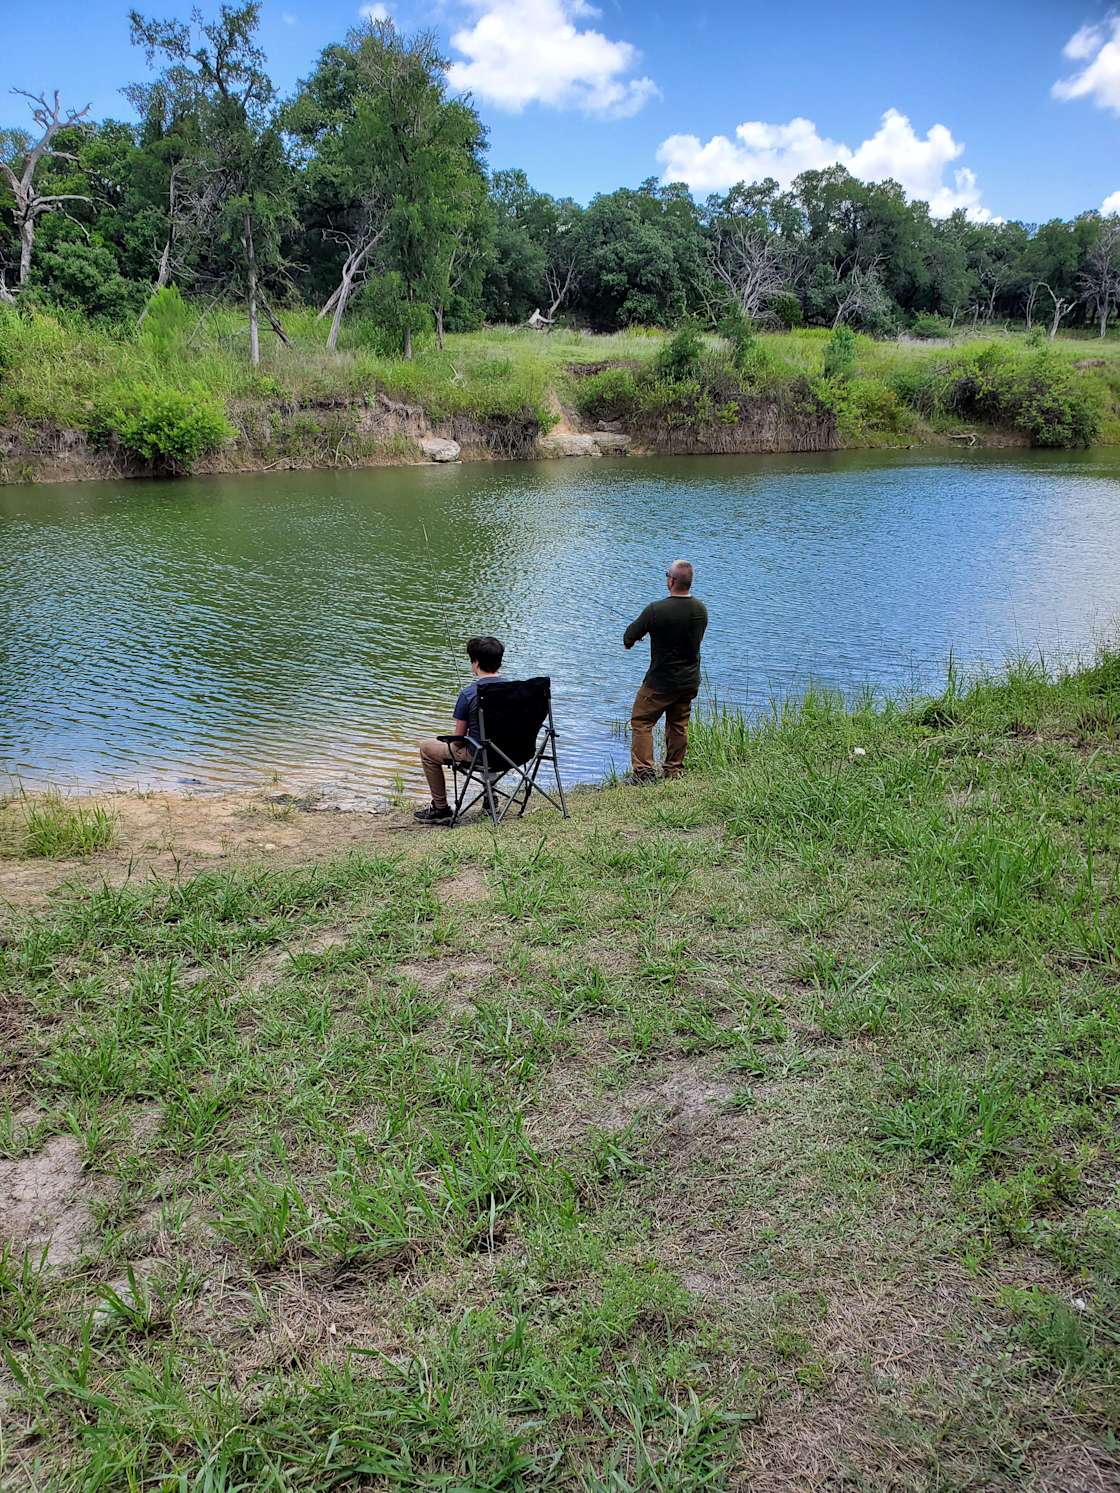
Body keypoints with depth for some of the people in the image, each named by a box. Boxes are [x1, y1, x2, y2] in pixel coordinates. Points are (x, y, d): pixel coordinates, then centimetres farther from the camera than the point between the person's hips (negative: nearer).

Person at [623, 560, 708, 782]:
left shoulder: (656, 610, -20)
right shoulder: (701, 610, -2)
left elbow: (628, 638, -11)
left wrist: (630, 640, 15)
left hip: (661, 681, -6)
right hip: (690, 681, 6)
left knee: (641, 722, 5)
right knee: (678, 725, 17)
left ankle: (643, 771, 0)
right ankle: (674, 770, 24)